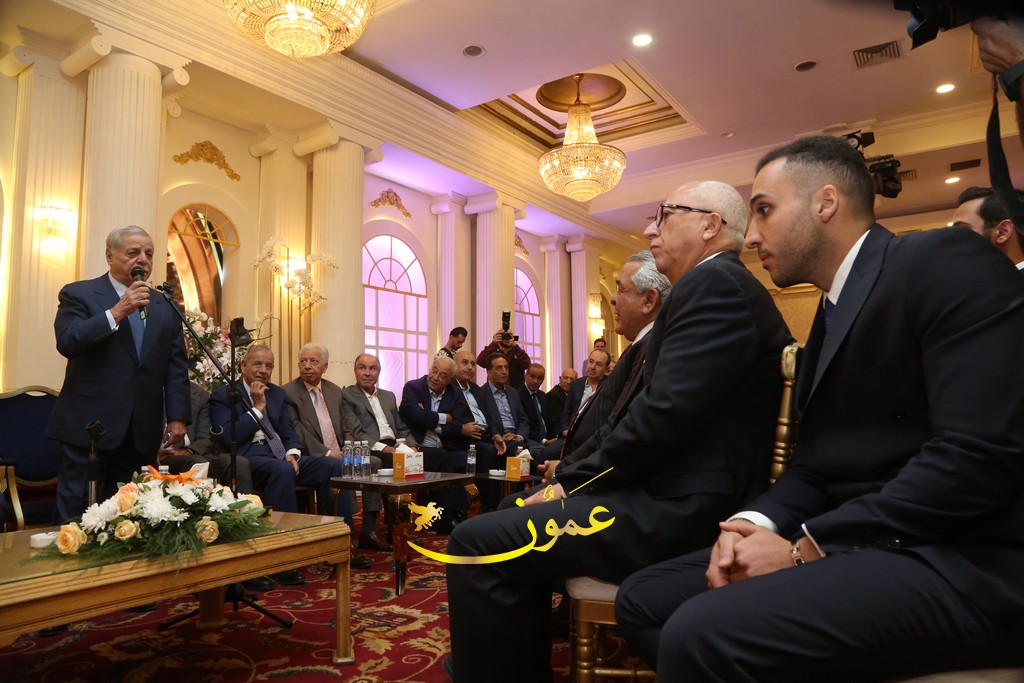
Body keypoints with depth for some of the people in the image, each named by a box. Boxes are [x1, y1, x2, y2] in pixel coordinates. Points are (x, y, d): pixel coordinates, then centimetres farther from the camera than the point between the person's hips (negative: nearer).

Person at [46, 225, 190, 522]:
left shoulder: (165, 306, 12)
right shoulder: (78, 294, 2)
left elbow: (176, 365, 9)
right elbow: (67, 342, -14)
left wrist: (177, 416, 1)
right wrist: (117, 312, -19)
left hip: (143, 429, 3)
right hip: (90, 424, -3)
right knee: (75, 511, 4)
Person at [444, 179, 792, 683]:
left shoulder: (713, 283, -11)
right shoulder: (721, 285, 21)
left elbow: (665, 415, -23)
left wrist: (572, 484, -10)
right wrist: (574, 478, 8)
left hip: (685, 510, -11)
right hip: (683, 494, 11)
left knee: (477, 542, -17)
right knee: (517, 510, 19)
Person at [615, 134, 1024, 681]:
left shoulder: (945, 263, -8)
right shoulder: (833, 313, 18)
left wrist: (807, 546, -17)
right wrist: (755, 523, -6)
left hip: (961, 560, -8)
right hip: (853, 545, 8)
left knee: (704, 633, -30)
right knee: (643, 598, 3)